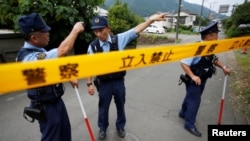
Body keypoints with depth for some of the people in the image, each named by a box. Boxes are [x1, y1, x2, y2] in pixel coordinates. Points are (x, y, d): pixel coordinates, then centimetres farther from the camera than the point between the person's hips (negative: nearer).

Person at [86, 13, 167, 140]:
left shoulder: (119, 39, -11)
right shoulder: (93, 46, -11)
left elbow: (136, 30, -13)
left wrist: (151, 19, -22)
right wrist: (89, 83, -2)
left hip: (119, 81, 1)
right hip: (104, 83, 0)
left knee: (120, 105, 20)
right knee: (103, 107, 18)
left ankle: (120, 126, 48)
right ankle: (102, 128, 47)